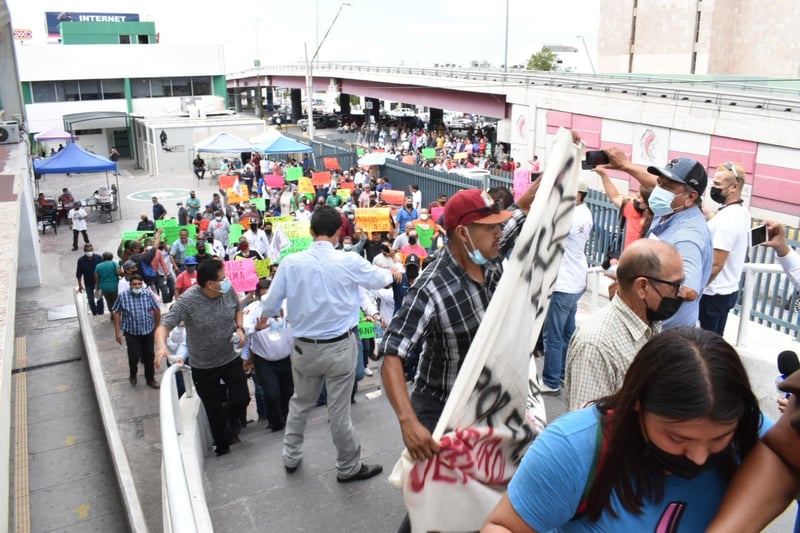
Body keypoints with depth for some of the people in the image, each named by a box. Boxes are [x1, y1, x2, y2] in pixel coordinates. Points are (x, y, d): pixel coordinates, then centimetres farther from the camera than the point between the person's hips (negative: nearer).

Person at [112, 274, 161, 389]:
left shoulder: (148, 294, -7)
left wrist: (156, 327, 8)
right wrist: (118, 332, -3)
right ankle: (133, 374, 28)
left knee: (149, 356, 9)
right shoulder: (122, 296, -10)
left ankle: (150, 379, 26)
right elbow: (117, 313, -2)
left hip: (148, 331, 2)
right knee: (134, 356, -4)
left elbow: (157, 310, 3)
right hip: (131, 332, -1)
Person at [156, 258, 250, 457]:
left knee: (242, 399, 3)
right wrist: (161, 346, -49)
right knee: (214, 410, 13)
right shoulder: (187, 301, -26)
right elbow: (164, 325, -29)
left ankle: (232, 419, 39)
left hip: (231, 358, 3)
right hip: (203, 366, -2)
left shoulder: (228, 290, -13)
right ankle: (222, 446, 37)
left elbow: (237, 309, 8)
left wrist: (239, 328, -9)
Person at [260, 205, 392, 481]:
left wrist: (264, 319, 22)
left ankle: (291, 456, 40)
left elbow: (270, 306, -2)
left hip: (304, 347, 3)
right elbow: (380, 279, 5)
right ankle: (348, 467, 27)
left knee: (300, 402, 23)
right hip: (340, 347, -2)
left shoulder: (291, 263, -10)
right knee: (339, 410, 9)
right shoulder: (349, 262, -14)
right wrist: (390, 272, 29)